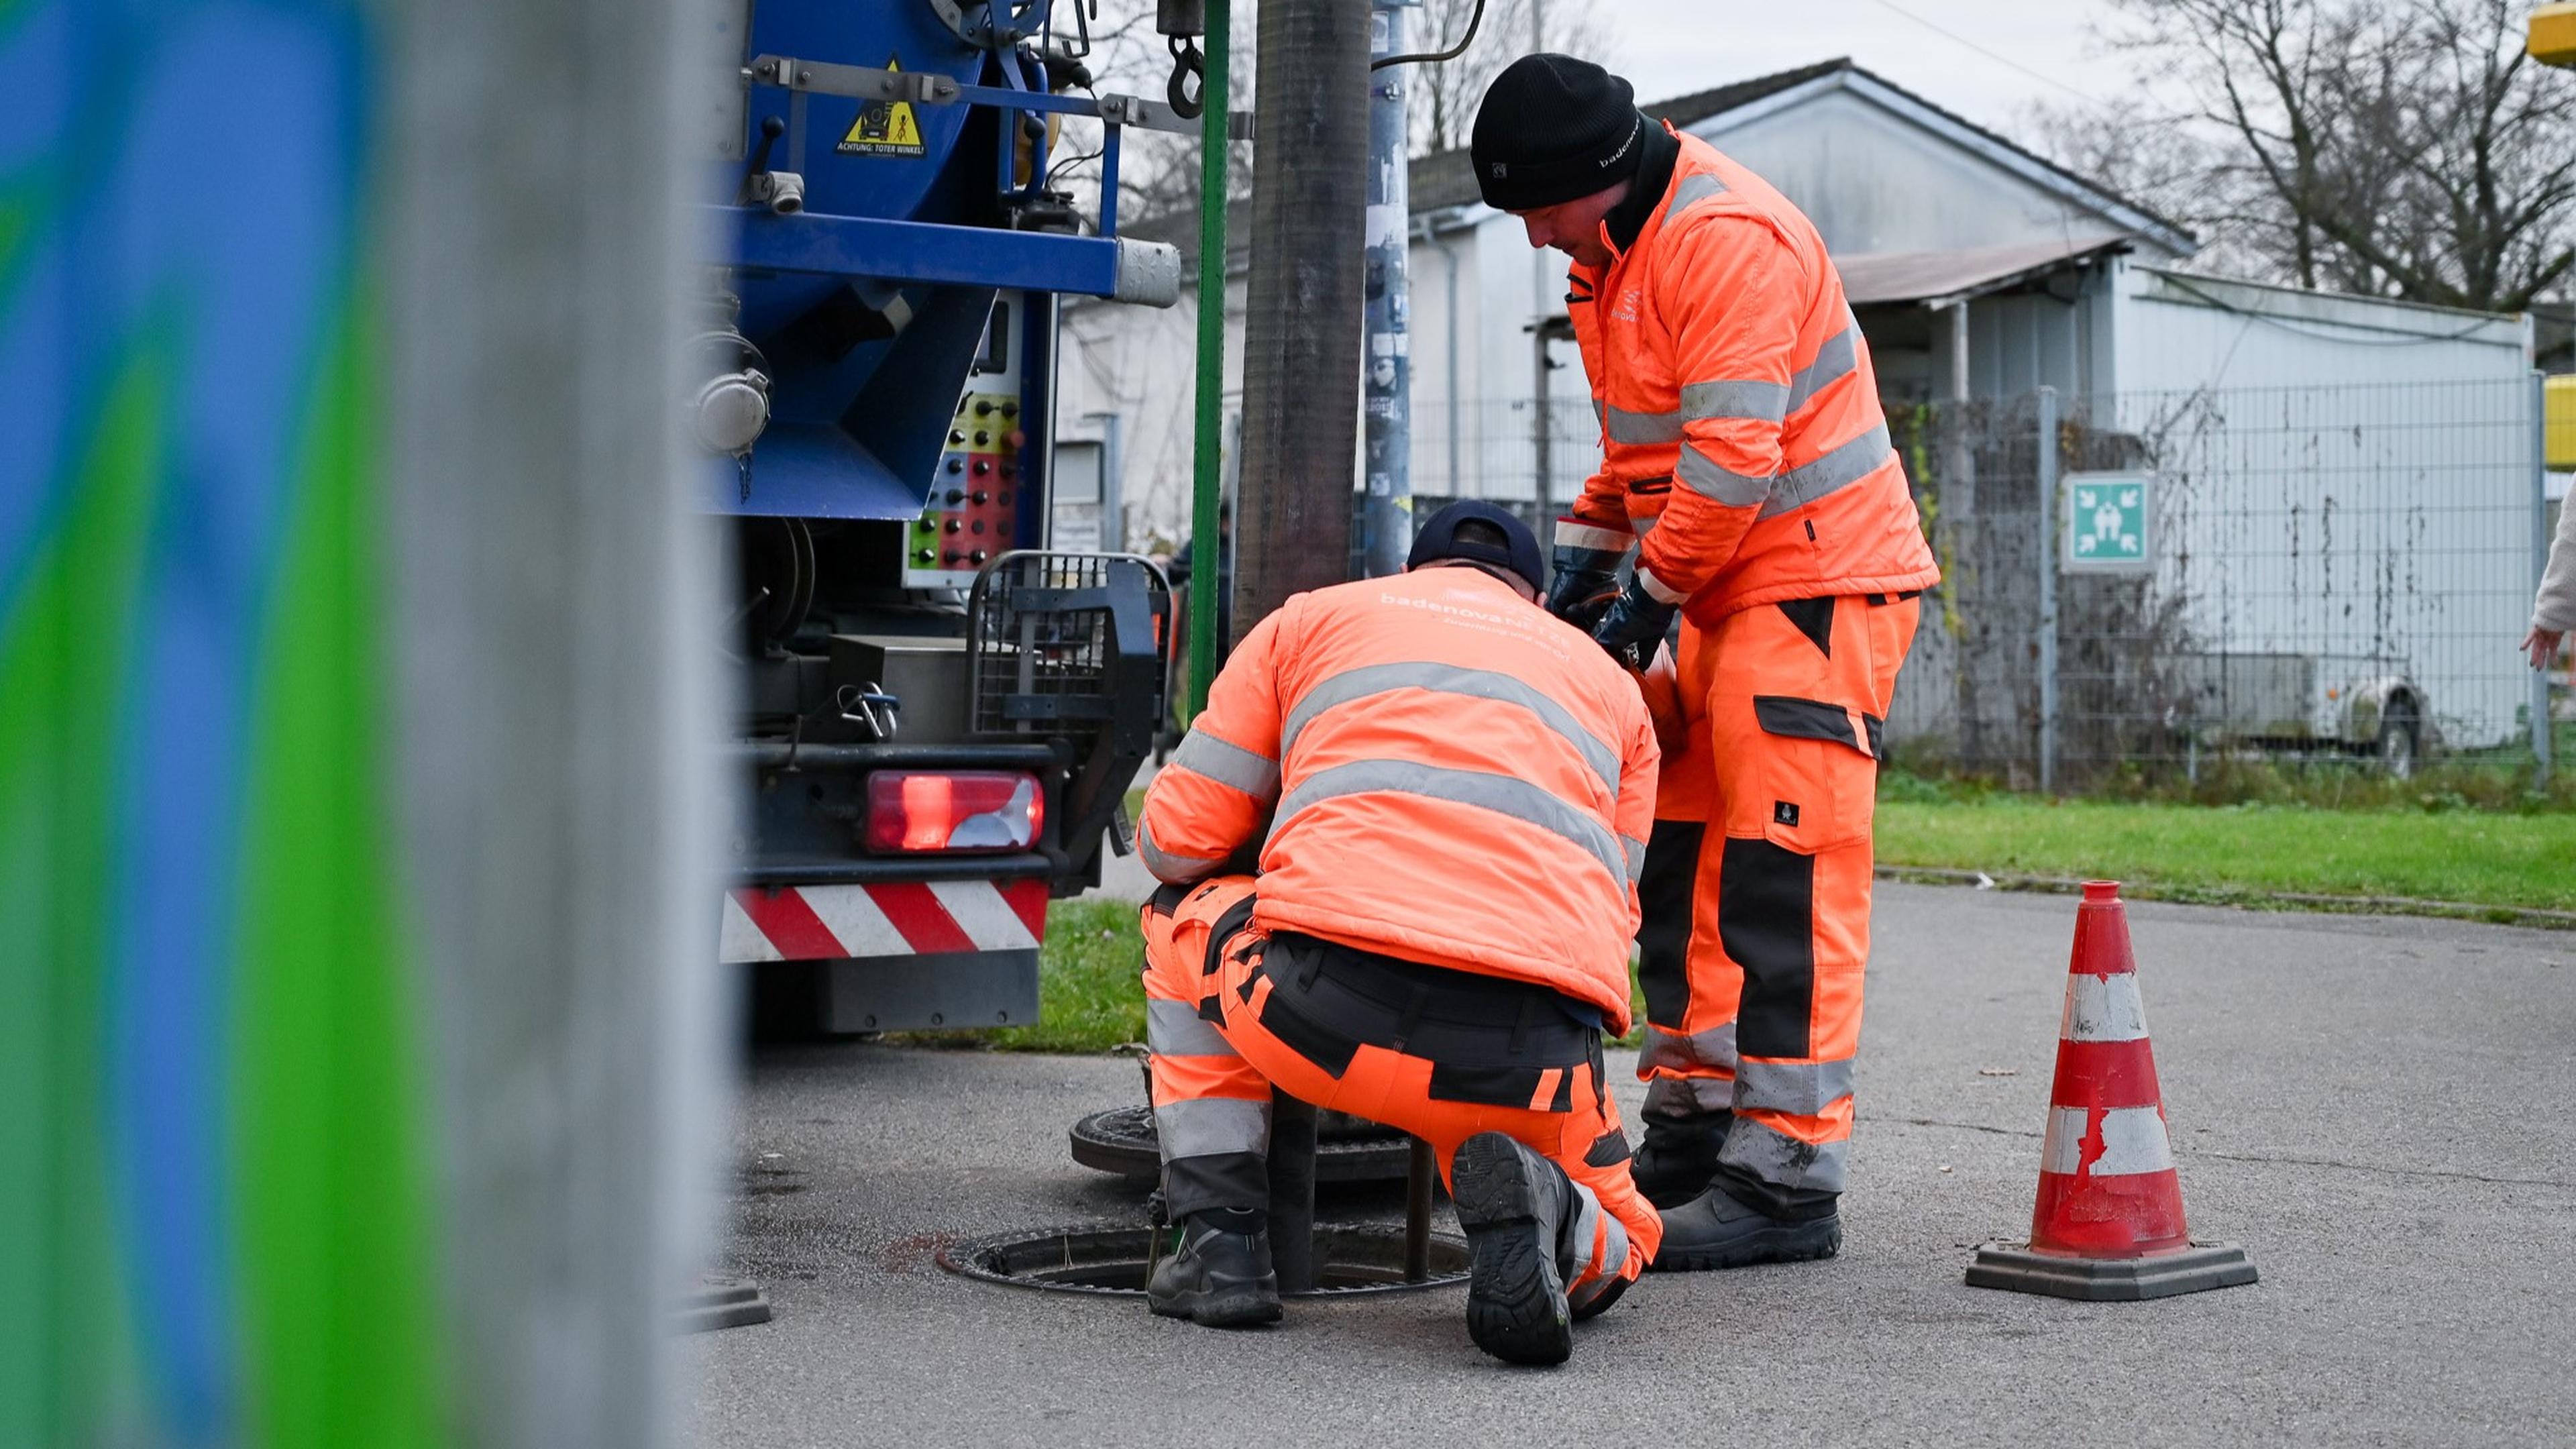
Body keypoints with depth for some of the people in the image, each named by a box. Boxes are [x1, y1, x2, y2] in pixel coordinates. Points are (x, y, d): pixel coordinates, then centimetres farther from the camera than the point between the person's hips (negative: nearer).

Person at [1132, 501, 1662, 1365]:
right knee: (1611, 1248, 31)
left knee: (1185, 915, 33)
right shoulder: (1611, 685, 31)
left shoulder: (1314, 616, 26)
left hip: (1327, 1014, -1)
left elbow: (1175, 842, 23)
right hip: (1531, 1070, 1)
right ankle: (1537, 1207, -7)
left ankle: (1220, 1241, 19)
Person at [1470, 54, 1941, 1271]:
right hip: (1728, 591, 10)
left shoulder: (1728, 240, -20)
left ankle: (1787, 1181, -9)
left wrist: (1649, 596, -15)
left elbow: (1735, 459, -24)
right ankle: (1694, 1127, 22)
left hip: (1821, 582, -10)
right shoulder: (1616, 254, 13)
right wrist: (1584, 556, 11)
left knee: (1783, 874, -11)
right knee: (1685, 857, 13)